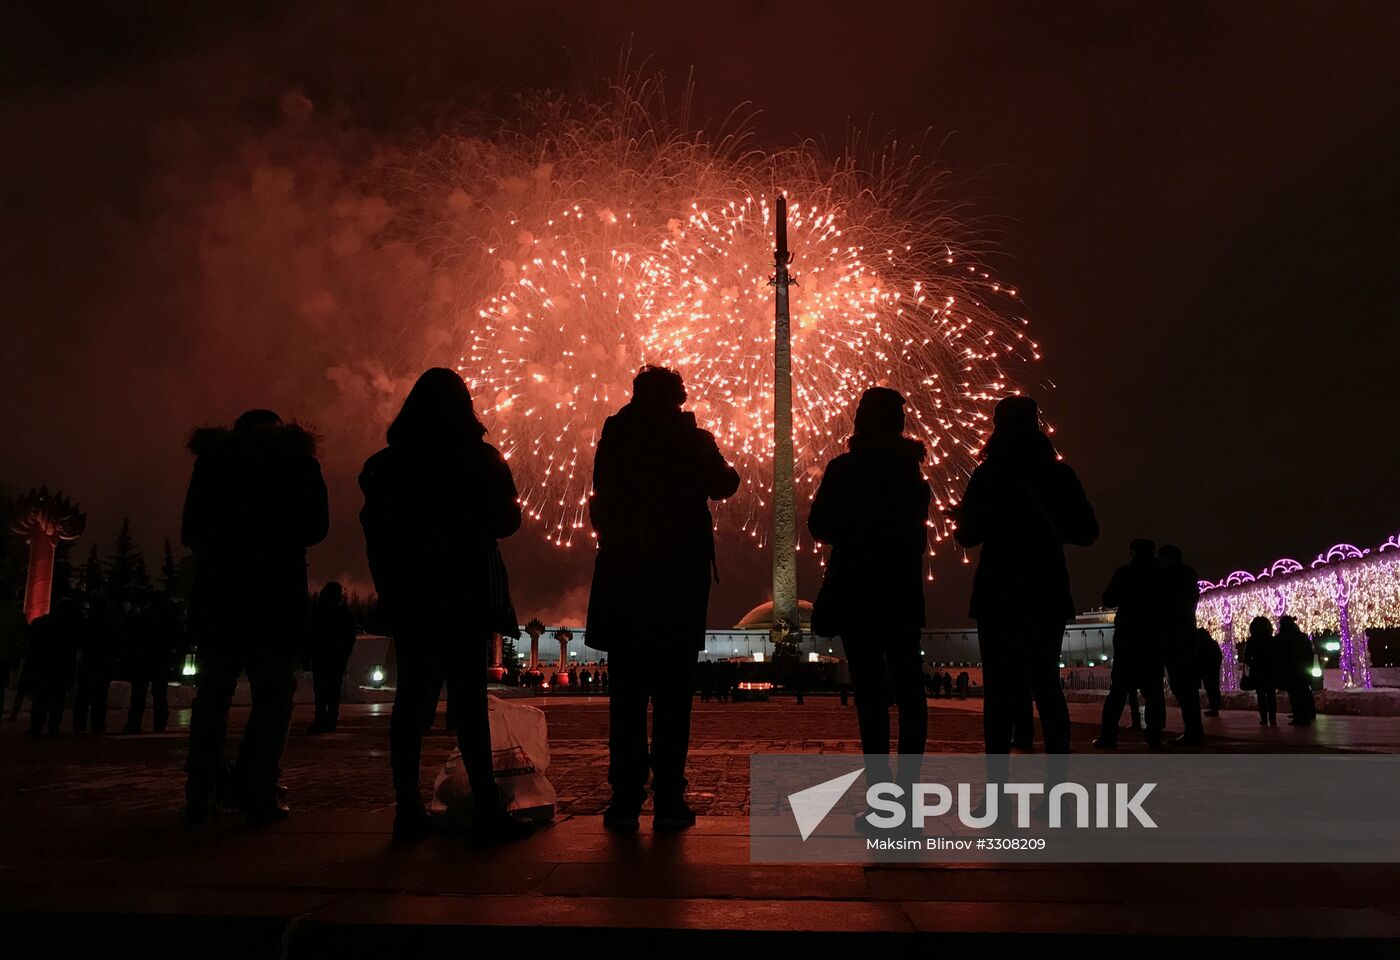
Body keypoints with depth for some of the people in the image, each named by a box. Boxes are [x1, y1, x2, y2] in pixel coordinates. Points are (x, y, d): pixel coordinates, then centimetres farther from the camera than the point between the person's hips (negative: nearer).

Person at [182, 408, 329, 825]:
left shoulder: (213, 456, 12)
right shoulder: (297, 457, 7)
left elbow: (191, 531, 8)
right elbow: (316, 527, 4)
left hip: (218, 590, 3)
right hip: (277, 592, -2)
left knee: (212, 694, 10)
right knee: (273, 694, 1)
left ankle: (199, 795, 6)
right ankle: (258, 794, -8)